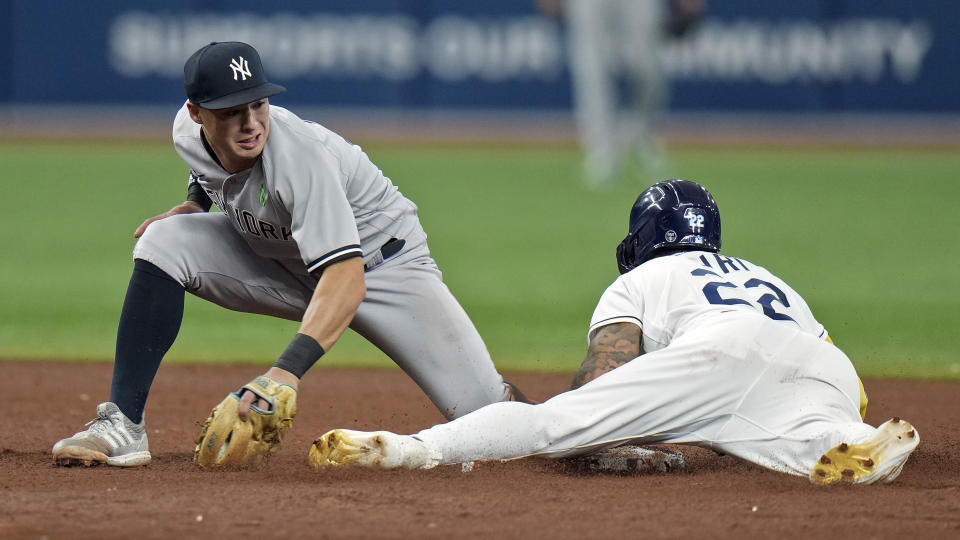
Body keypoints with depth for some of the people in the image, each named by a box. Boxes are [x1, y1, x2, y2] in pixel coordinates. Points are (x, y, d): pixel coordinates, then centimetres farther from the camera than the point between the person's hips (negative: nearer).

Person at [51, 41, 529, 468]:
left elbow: (346, 279, -48)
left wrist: (288, 368, -59)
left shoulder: (302, 157, -37)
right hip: (281, 261, 5)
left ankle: (505, 398, 23)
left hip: (381, 261, -5)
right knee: (165, 244, -20)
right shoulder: (188, 131, -17)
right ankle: (124, 427, -18)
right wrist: (190, 207, -5)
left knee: (483, 412, -18)